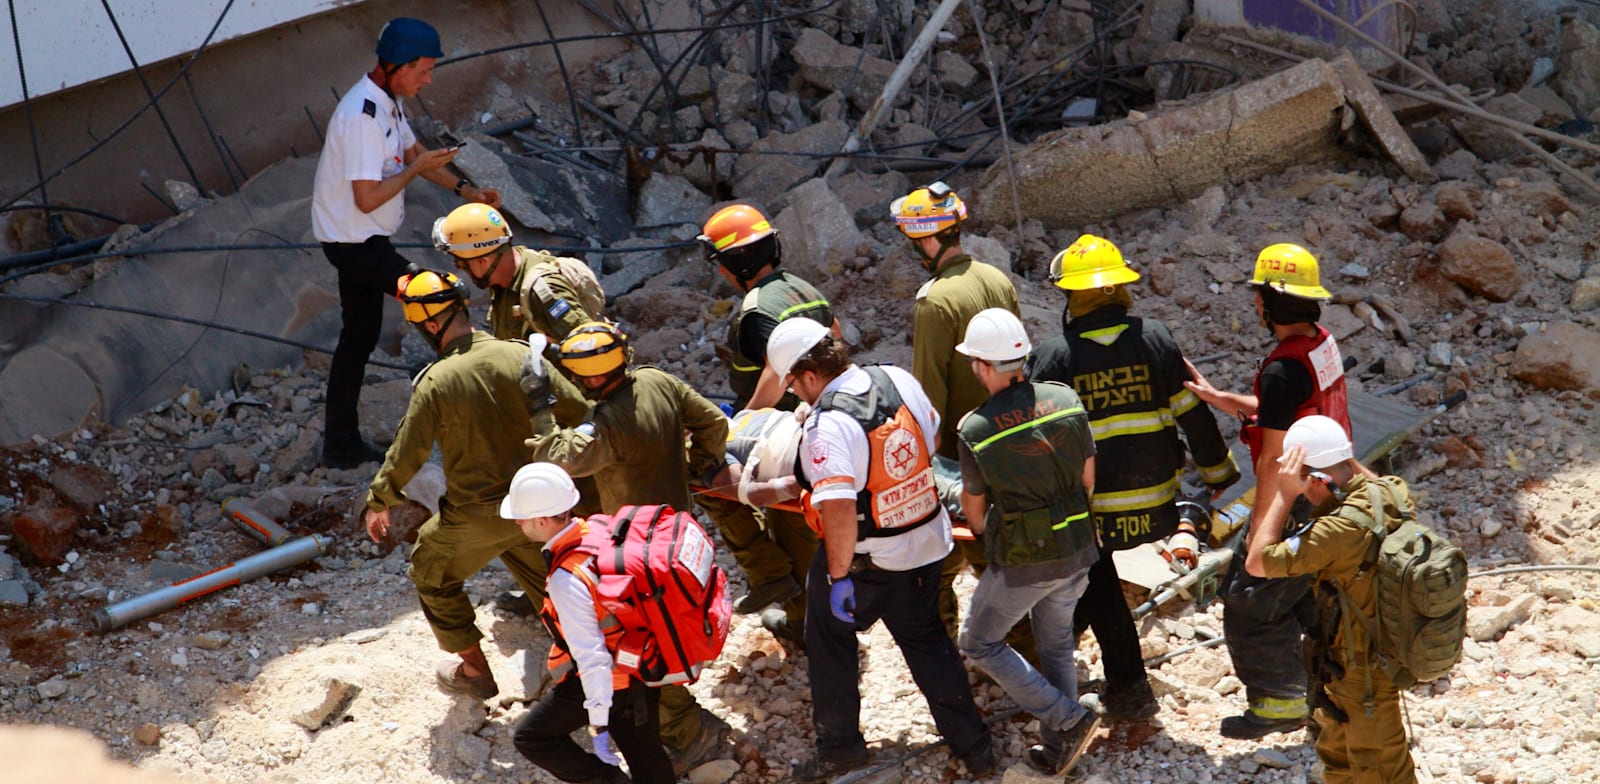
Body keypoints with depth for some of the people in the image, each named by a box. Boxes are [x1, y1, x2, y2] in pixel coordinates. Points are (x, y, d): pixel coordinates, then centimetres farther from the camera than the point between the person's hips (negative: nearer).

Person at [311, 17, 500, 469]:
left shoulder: (388, 103, 6)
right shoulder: (362, 116, -26)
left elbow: (414, 154, 20)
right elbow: (368, 198, -29)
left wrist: (465, 190, 8)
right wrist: (416, 169, -18)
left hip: (362, 241, 10)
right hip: (354, 242, -10)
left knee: (359, 337, 13)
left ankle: (341, 444, 19)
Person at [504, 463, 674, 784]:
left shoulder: (566, 580, -30)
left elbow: (592, 658, -28)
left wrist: (599, 723, -20)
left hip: (603, 680, -8)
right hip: (643, 671, 8)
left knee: (530, 738, 11)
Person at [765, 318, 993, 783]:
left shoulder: (828, 426, -29)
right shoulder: (898, 380, -7)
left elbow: (839, 513, -34)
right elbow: (931, 436, 10)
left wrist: (838, 575, -23)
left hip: (866, 559, -7)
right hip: (926, 542, 7)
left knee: (830, 641, 18)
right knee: (926, 640, 22)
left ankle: (839, 747, 29)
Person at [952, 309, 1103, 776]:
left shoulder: (974, 431, -18)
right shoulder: (1066, 400, -8)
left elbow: (975, 510, -2)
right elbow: (1088, 479, 4)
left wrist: (986, 535, 21)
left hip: (1022, 562, -5)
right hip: (1077, 550, 5)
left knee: (979, 643, 15)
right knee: (1057, 645, 23)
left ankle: (1069, 720, 9)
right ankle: (1055, 753, 31)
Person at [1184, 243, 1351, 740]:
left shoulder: (1283, 370, -26)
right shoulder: (1324, 345, 2)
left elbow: (1274, 457, -22)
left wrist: (1259, 525, -14)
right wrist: (1218, 398, 11)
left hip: (1294, 506, -9)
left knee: (1250, 605, 4)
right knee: (1313, 599, 24)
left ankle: (1281, 701, 13)